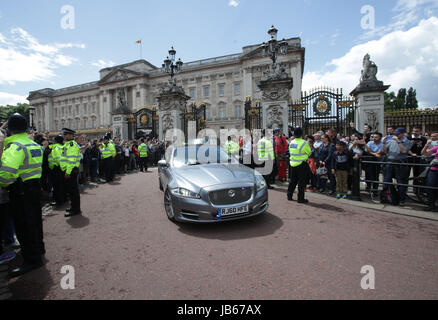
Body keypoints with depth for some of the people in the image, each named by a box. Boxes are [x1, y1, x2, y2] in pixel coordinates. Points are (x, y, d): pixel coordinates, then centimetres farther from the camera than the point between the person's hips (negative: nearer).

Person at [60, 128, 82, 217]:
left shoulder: (72, 145, -15)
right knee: (70, 190, 17)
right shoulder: (67, 144, 18)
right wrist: (66, 171, 21)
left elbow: (72, 160, -22)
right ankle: (73, 206, 28)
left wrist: (68, 172, -24)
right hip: (67, 171, 10)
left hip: (71, 171, -10)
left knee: (73, 190, -5)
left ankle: (75, 210, 2)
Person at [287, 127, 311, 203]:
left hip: (293, 164, 6)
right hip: (301, 164, -6)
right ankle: (300, 198, 8)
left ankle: (289, 196, 24)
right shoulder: (304, 143, -15)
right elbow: (309, 152, -2)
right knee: (301, 182, 2)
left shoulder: (291, 142, 3)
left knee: (293, 180, 17)